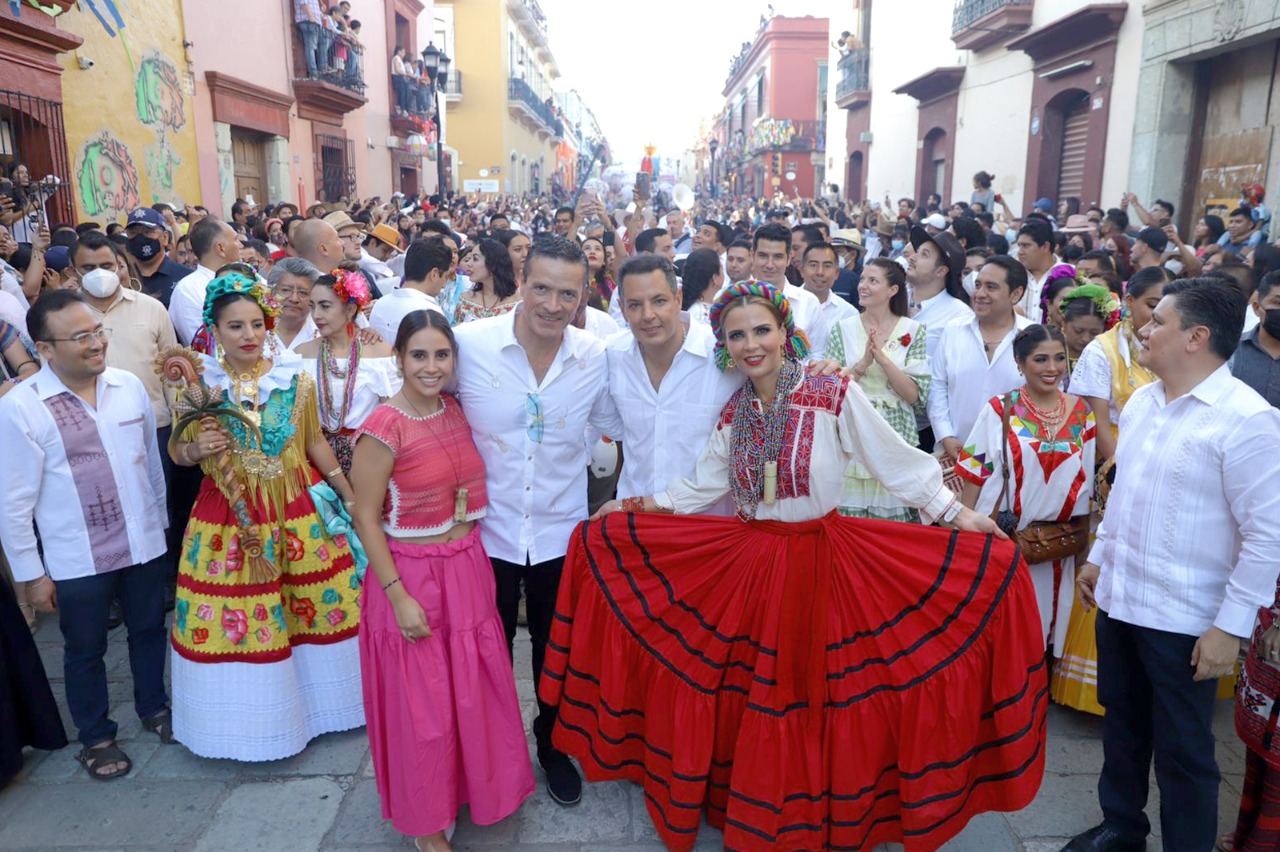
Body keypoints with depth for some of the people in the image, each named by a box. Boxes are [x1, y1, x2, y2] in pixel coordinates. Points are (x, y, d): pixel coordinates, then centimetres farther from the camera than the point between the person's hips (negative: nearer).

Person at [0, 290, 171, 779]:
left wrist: (161, 522, 12)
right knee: (84, 651, 17)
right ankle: (96, 738, 39)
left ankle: (154, 707, 46)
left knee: (149, 631, 21)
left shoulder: (129, 386, -5)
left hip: (143, 544, 3)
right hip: (76, 560, -3)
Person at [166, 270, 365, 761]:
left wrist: (350, 494, 10)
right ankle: (253, 720, 28)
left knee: (319, 608, 8)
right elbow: (176, 451, 7)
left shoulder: (296, 379, -3)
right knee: (235, 617, 5)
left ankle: (317, 701, 32)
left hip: (299, 512, 1)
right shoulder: (197, 385, -4)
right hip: (230, 518, 0)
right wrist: (196, 449, -16)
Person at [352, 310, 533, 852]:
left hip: (469, 570, 5)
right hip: (413, 577, -5)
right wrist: (398, 595, -16)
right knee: (421, 703, 10)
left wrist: (470, 553, 5)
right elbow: (366, 517, -13)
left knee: (475, 690, 17)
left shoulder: (458, 412, 2)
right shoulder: (384, 428, -16)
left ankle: (474, 786, 43)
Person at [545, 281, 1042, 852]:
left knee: (818, 692, 5)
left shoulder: (836, 395, -11)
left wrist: (960, 514, -10)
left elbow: (899, 463, -7)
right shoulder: (733, 412, 3)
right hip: (748, 560, 4)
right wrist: (630, 506, 6)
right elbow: (699, 489, 8)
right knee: (748, 693, 10)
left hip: (822, 558, -3)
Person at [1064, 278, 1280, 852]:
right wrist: (1099, 557, 18)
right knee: (1122, 725, 22)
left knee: (1182, 751, 9)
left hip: (1184, 621, -7)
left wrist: (1231, 627, -17)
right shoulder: (1142, 400, 5)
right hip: (1118, 599, 7)